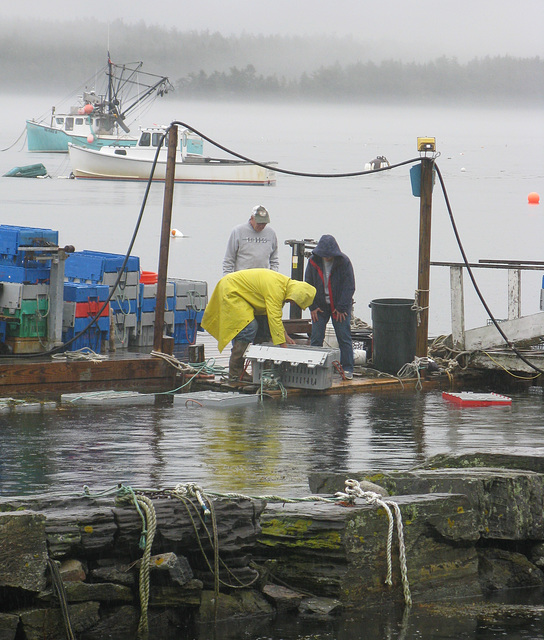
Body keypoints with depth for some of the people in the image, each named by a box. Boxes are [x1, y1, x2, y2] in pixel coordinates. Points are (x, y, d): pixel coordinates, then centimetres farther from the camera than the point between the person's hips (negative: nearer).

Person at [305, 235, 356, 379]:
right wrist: (313, 306, -3)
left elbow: (349, 287, -9)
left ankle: (347, 369, 6)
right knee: (316, 338, 0)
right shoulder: (313, 262, -6)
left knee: (344, 338, -1)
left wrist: (341, 308, -11)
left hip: (340, 307, -2)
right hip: (320, 306, 2)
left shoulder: (344, 262, -12)